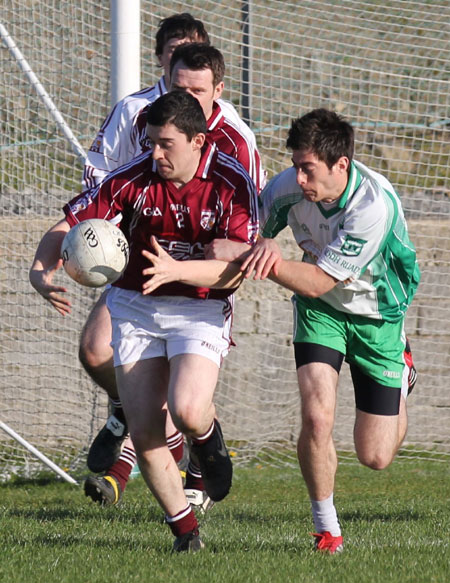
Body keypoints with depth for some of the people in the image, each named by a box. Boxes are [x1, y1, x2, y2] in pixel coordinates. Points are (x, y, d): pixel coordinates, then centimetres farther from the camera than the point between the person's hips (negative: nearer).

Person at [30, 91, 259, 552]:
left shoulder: (233, 183, -13)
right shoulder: (133, 178, -8)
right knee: (145, 433, -4)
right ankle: (186, 532, 14)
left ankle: (208, 436, 12)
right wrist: (41, 270, -24)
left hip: (202, 310, -2)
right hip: (134, 307, 3)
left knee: (186, 411, -27)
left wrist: (178, 269, -33)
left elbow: (236, 268, -17)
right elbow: (69, 224, -4)